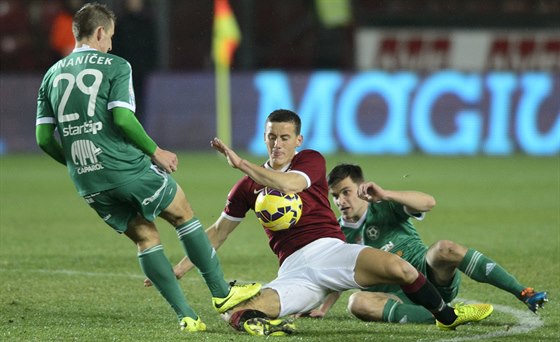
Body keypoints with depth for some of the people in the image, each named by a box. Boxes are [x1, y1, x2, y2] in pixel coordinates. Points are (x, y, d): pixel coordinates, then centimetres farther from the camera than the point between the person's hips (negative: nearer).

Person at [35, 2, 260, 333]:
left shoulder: (53, 75, 12)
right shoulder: (114, 66, -4)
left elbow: (44, 138, 8)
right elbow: (122, 118, -17)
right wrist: (156, 152, -4)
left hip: (88, 182, 5)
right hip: (127, 167, -5)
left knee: (145, 237, 15)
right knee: (183, 215, 14)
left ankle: (186, 316, 9)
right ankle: (221, 292, 18)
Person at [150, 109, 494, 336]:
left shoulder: (311, 160, 7)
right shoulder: (248, 186, 16)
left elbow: (289, 183, -16)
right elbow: (218, 231, 23)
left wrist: (240, 163, -17)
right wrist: (179, 269, 18)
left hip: (330, 250, -1)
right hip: (294, 271, 1)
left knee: (398, 267, -24)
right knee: (240, 315, -28)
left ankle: (447, 315, -2)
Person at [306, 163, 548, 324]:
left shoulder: (385, 209, -1)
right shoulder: (340, 234, 11)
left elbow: (428, 202, -19)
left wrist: (385, 195, -30)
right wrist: (323, 309, 14)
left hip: (430, 275, -3)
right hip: (398, 296, 3)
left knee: (444, 249, -37)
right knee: (357, 302, -31)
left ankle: (524, 293, -35)